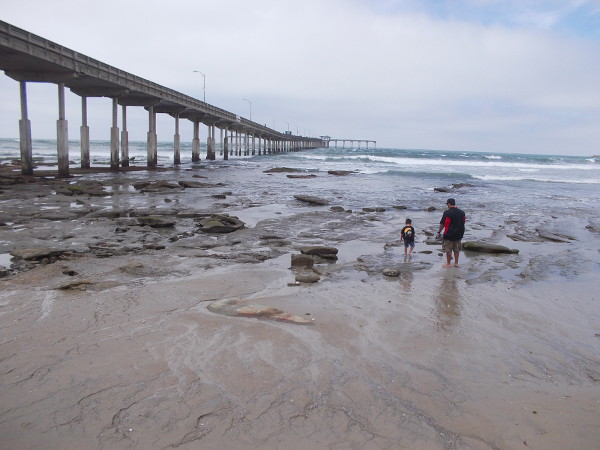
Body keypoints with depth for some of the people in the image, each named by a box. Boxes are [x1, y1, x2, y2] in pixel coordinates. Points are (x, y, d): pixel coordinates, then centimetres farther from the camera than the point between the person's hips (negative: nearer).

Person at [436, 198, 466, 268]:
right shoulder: (461, 212, 2)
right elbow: (463, 222, 14)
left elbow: (442, 224, -16)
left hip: (449, 234, -6)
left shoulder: (447, 212, -17)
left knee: (448, 249, 6)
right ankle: (456, 263, 23)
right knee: (456, 249, 17)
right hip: (459, 234, 6)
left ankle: (448, 263, 13)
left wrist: (439, 232, -6)